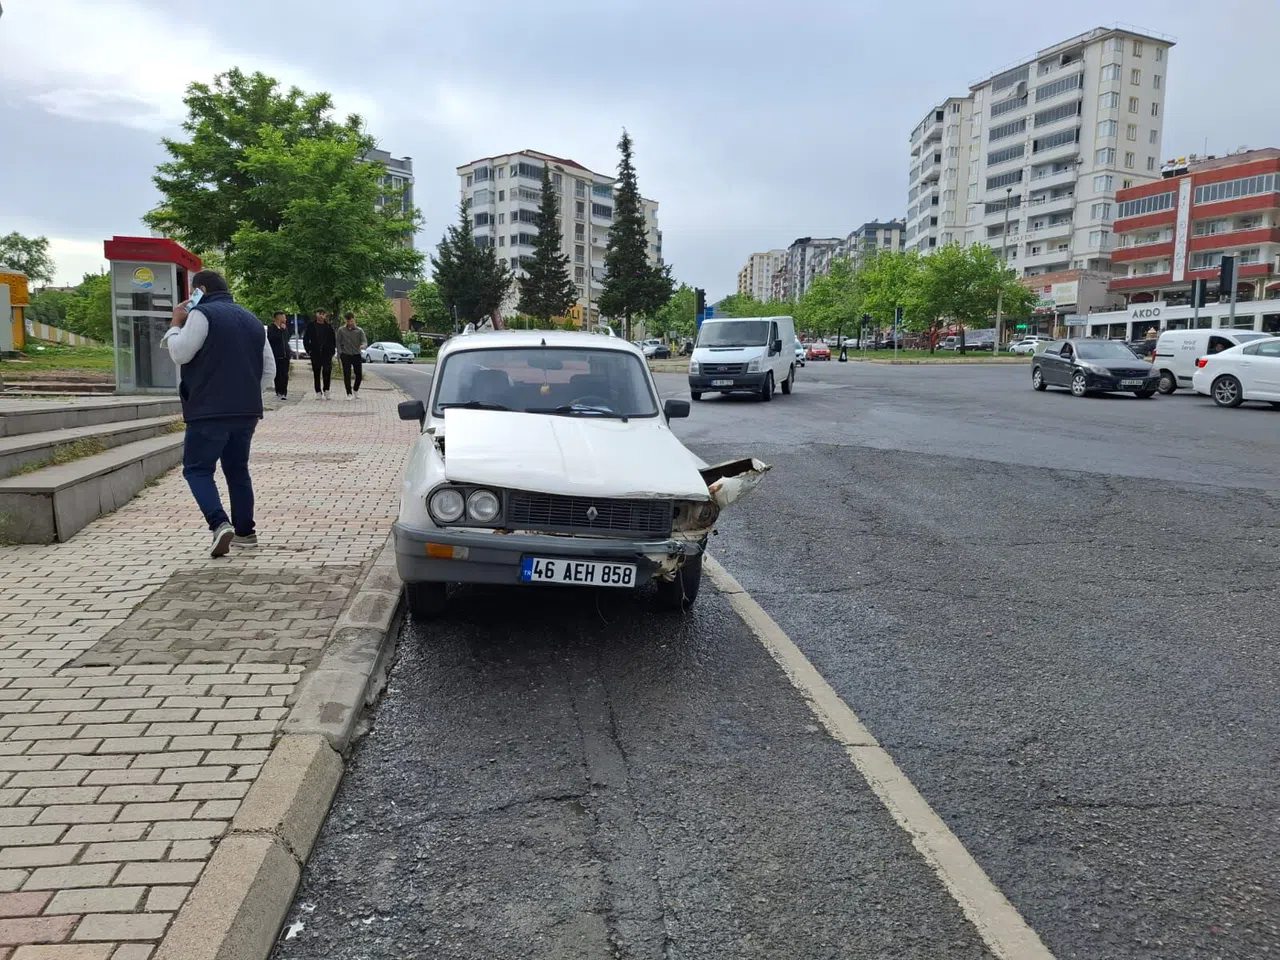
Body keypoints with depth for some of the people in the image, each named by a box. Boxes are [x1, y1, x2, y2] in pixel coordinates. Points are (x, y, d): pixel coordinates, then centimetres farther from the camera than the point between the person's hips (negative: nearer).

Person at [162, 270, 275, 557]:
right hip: (246, 411, 7)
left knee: (197, 469, 1)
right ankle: (245, 531, 15)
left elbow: (180, 353, -11)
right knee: (238, 470, 15)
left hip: (209, 410, -7)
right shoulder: (251, 320, 17)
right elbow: (269, 369, 16)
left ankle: (220, 524, -17)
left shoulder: (202, 314, -7)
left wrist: (176, 324, 3)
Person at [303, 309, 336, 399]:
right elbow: (305, 339, 7)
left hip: (326, 353, 0)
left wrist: (332, 350, 2)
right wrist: (308, 350, -1)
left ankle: (326, 391, -2)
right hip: (315, 353, 0)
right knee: (316, 373, 5)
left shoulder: (328, 327, 7)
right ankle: (318, 392, 11)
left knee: (327, 372, -10)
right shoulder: (311, 326, 5)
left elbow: (333, 340, 11)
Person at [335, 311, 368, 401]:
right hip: (346, 355, -1)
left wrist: (363, 345, -29)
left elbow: (365, 341, -6)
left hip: (357, 355, 1)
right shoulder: (341, 330, 2)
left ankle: (356, 390, 26)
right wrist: (340, 353, -6)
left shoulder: (359, 331, 3)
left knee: (359, 375, 1)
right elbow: (338, 342, 4)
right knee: (347, 375, -3)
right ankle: (349, 394, 6)